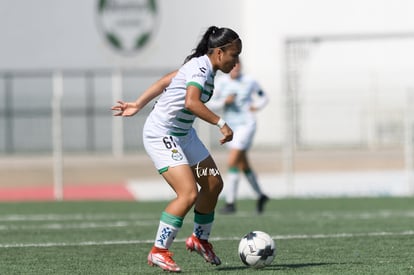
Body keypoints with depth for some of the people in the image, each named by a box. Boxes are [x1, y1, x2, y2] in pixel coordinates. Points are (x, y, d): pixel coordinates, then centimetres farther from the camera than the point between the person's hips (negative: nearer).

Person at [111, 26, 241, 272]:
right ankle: (159, 252, -9)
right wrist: (221, 124, -35)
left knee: (214, 184, 14)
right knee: (189, 194, -19)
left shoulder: (201, 66, 7)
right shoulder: (201, 68, -22)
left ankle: (200, 239, 33)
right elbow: (191, 102, -38)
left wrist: (138, 105, 18)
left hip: (183, 134, 10)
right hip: (161, 135, -10)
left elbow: (166, 80, 14)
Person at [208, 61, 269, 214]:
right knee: (243, 166, 13)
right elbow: (211, 104, -3)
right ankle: (260, 196, 33)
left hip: (246, 125, -5)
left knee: (232, 162, -16)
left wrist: (256, 107, -7)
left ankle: (230, 202, -12)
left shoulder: (249, 82, -4)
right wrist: (225, 101, -20)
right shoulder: (221, 82, -1)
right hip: (231, 127, 5)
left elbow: (263, 98, 12)